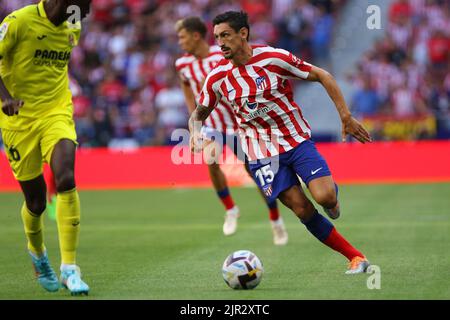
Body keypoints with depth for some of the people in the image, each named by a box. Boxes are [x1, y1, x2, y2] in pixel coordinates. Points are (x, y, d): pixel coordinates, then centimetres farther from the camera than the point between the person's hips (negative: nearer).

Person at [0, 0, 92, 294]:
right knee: (36, 201, 4)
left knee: (66, 181, -22)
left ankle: (70, 270, -18)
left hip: (57, 115, 3)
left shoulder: (72, 28, 5)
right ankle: (38, 254, 38)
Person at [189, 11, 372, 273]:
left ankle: (332, 194, 18)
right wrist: (196, 133, -13)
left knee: (325, 197, -21)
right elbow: (199, 115, 11)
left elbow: (323, 76, -5)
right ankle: (355, 256, 1)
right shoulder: (217, 78, -3)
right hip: (262, 153, 2)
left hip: (297, 140, -2)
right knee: (303, 210, -11)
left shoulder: (274, 58, -12)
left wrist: (346, 117, -9)